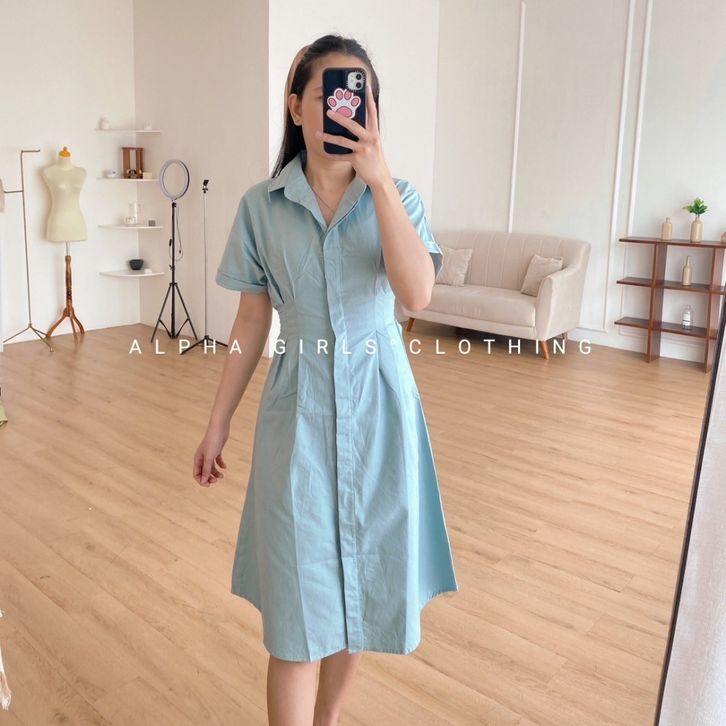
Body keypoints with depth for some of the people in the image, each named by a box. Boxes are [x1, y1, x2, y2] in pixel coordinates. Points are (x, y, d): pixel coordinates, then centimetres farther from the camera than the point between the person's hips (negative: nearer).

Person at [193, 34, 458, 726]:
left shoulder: (395, 195, -1)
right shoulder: (262, 204, 0)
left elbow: (417, 293, -19)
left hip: (378, 407, 1)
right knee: (298, 611, -1)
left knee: (361, 586, 13)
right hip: (298, 409, -1)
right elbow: (252, 320, 4)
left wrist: (378, 176, -23)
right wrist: (217, 424, 6)